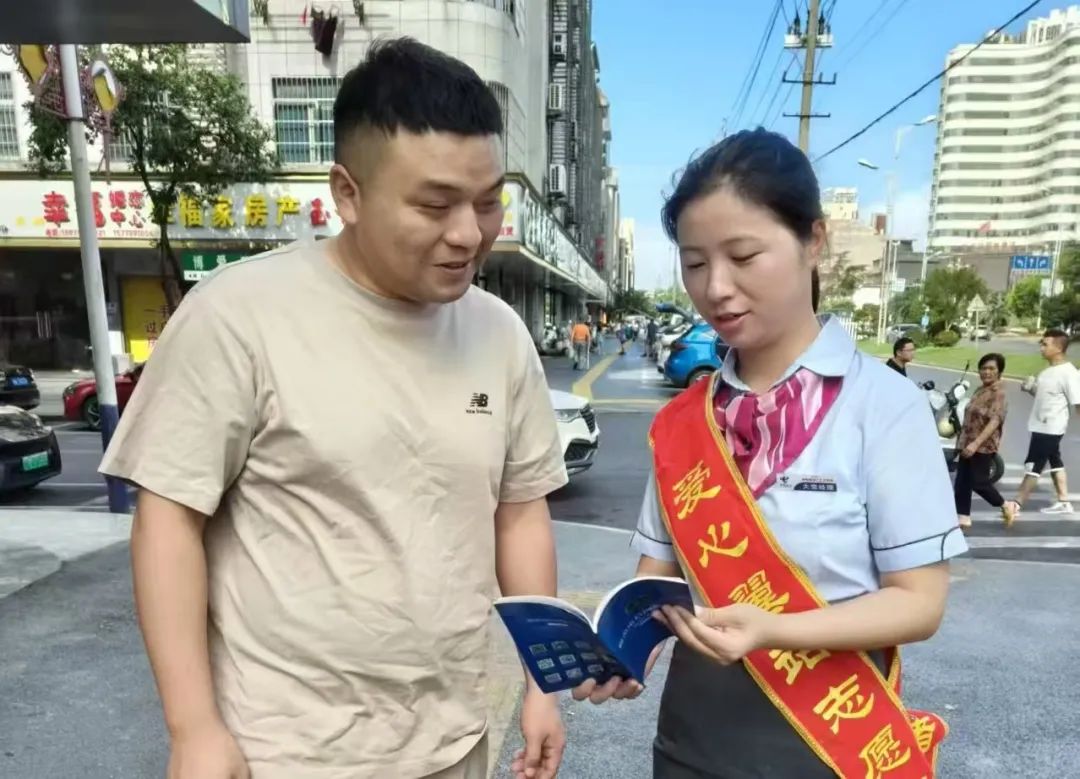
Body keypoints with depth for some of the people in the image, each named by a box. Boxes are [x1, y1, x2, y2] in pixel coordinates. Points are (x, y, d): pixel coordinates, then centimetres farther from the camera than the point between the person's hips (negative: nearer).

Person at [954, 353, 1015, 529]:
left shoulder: (998, 394, -15)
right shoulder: (980, 390, 13)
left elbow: (995, 421, -25)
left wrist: (976, 443, -33)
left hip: (983, 446, -9)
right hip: (968, 444, 9)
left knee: (979, 483, -1)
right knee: (962, 481, 7)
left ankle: (1006, 507, 21)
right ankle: (963, 517, 12)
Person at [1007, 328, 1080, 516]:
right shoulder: (1050, 370, 9)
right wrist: (1030, 388, 2)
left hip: (1051, 428, -10)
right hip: (1041, 426, 10)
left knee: (1034, 465, -6)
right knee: (1055, 462, 17)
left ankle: (1016, 504, -2)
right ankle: (1063, 502, 28)